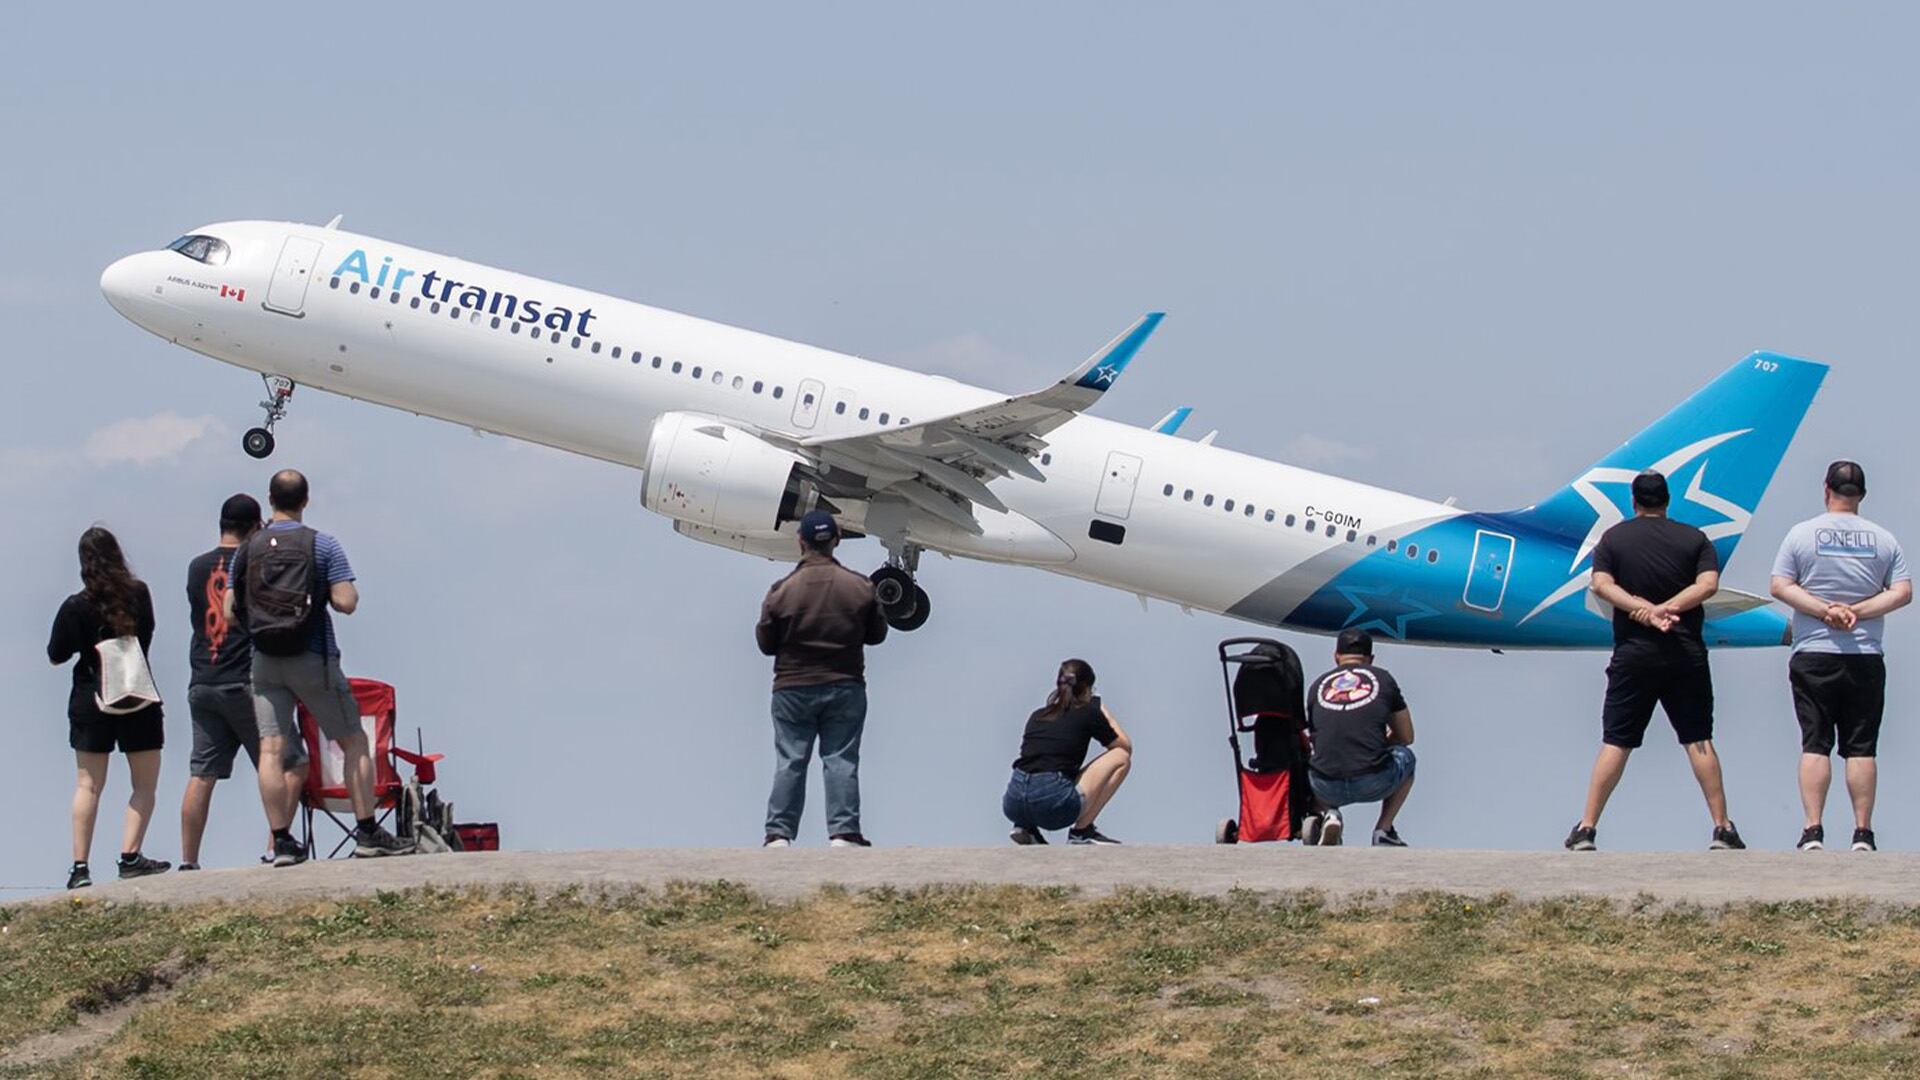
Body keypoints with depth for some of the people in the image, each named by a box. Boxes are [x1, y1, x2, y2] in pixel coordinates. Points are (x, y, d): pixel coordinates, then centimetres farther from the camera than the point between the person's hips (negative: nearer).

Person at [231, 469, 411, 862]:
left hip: (265, 663, 3)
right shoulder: (322, 545, -5)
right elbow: (346, 602, -12)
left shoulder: (248, 549, 4)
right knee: (353, 742, 7)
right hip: (313, 658, -3)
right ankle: (367, 833, 2)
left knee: (271, 750, 1)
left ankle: (282, 841, -4)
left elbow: (231, 609, 4)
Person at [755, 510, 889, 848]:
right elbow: (877, 634, 7)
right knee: (841, 761, 3)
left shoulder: (782, 591, -8)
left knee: (789, 763, 4)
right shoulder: (860, 588, -4)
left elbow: (766, 643, 0)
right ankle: (843, 831, -4)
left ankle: (779, 833, 1)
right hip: (845, 688, 1)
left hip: (793, 690, -1)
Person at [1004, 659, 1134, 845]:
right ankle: (1082, 830, 10)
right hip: (1055, 805, -6)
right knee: (1121, 758, 16)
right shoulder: (1088, 713, 9)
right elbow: (1126, 746, 24)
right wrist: (1104, 713, 39)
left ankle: (1026, 827, 13)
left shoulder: (1037, 716, 23)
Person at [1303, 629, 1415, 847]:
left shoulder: (1317, 686, 15)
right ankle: (1383, 831, 20)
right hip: (1374, 784, -1)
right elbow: (1407, 737, 18)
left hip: (1327, 789, 1)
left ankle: (1327, 814, 7)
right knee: (1405, 757, 33)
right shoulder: (1383, 678, 10)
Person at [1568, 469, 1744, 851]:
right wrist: (1666, 609, -13)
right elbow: (1708, 584, -8)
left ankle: (1586, 828, -1)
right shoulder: (1694, 539, 5)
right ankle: (1722, 829, 1)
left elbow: (1602, 584, -8)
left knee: (1615, 743, 2)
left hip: (1633, 655, 0)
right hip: (1686, 653, 0)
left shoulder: (1614, 538, 5)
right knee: (1698, 740, 3)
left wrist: (1646, 610, -15)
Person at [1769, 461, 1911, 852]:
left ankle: (1813, 831, -8)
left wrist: (1824, 609, -10)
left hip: (1813, 655, -1)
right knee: (1861, 747, 3)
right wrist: (1857, 611, -8)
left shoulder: (1802, 534, 1)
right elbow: (1903, 593, -1)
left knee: (1814, 745, 0)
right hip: (1866, 657, 1)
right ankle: (1863, 832, 0)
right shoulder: (1883, 539, 5)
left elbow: (1780, 587, -6)